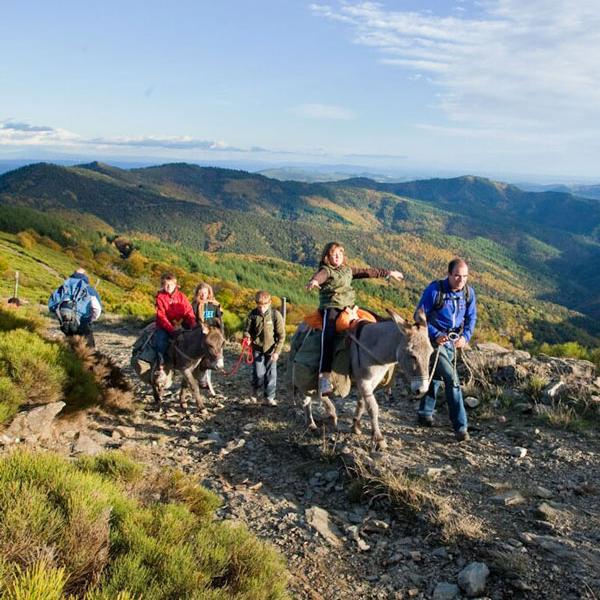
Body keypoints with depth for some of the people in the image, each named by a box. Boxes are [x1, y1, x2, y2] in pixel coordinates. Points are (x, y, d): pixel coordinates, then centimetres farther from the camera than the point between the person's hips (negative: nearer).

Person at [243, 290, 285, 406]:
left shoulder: (276, 315, -11)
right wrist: (247, 337, -19)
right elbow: (247, 329, 5)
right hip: (257, 348, 1)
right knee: (258, 373, -3)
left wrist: (277, 351, -12)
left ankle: (269, 397, 15)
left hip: (271, 349, 0)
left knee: (271, 374, 1)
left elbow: (281, 335, -7)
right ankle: (255, 390, 27)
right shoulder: (253, 314, -6)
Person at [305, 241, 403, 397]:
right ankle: (324, 376, -38)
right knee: (329, 335, -29)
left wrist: (388, 273, 31)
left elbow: (367, 272, 27)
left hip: (348, 307, 8)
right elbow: (320, 276, -25)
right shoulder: (326, 270, -2)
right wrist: (314, 281, -50)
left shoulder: (348, 270, 20)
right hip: (330, 307, -8)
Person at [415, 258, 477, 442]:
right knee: (452, 379, -15)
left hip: (453, 342, 6)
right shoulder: (435, 289, -19)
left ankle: (425, 413, 38)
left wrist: (465, 337, -12)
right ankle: (460, 426, -9)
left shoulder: (468, 292, -3)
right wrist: (435, 335, -24)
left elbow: (471, 317, 6)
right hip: (436, 340, -6)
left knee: (437, 376, 20)